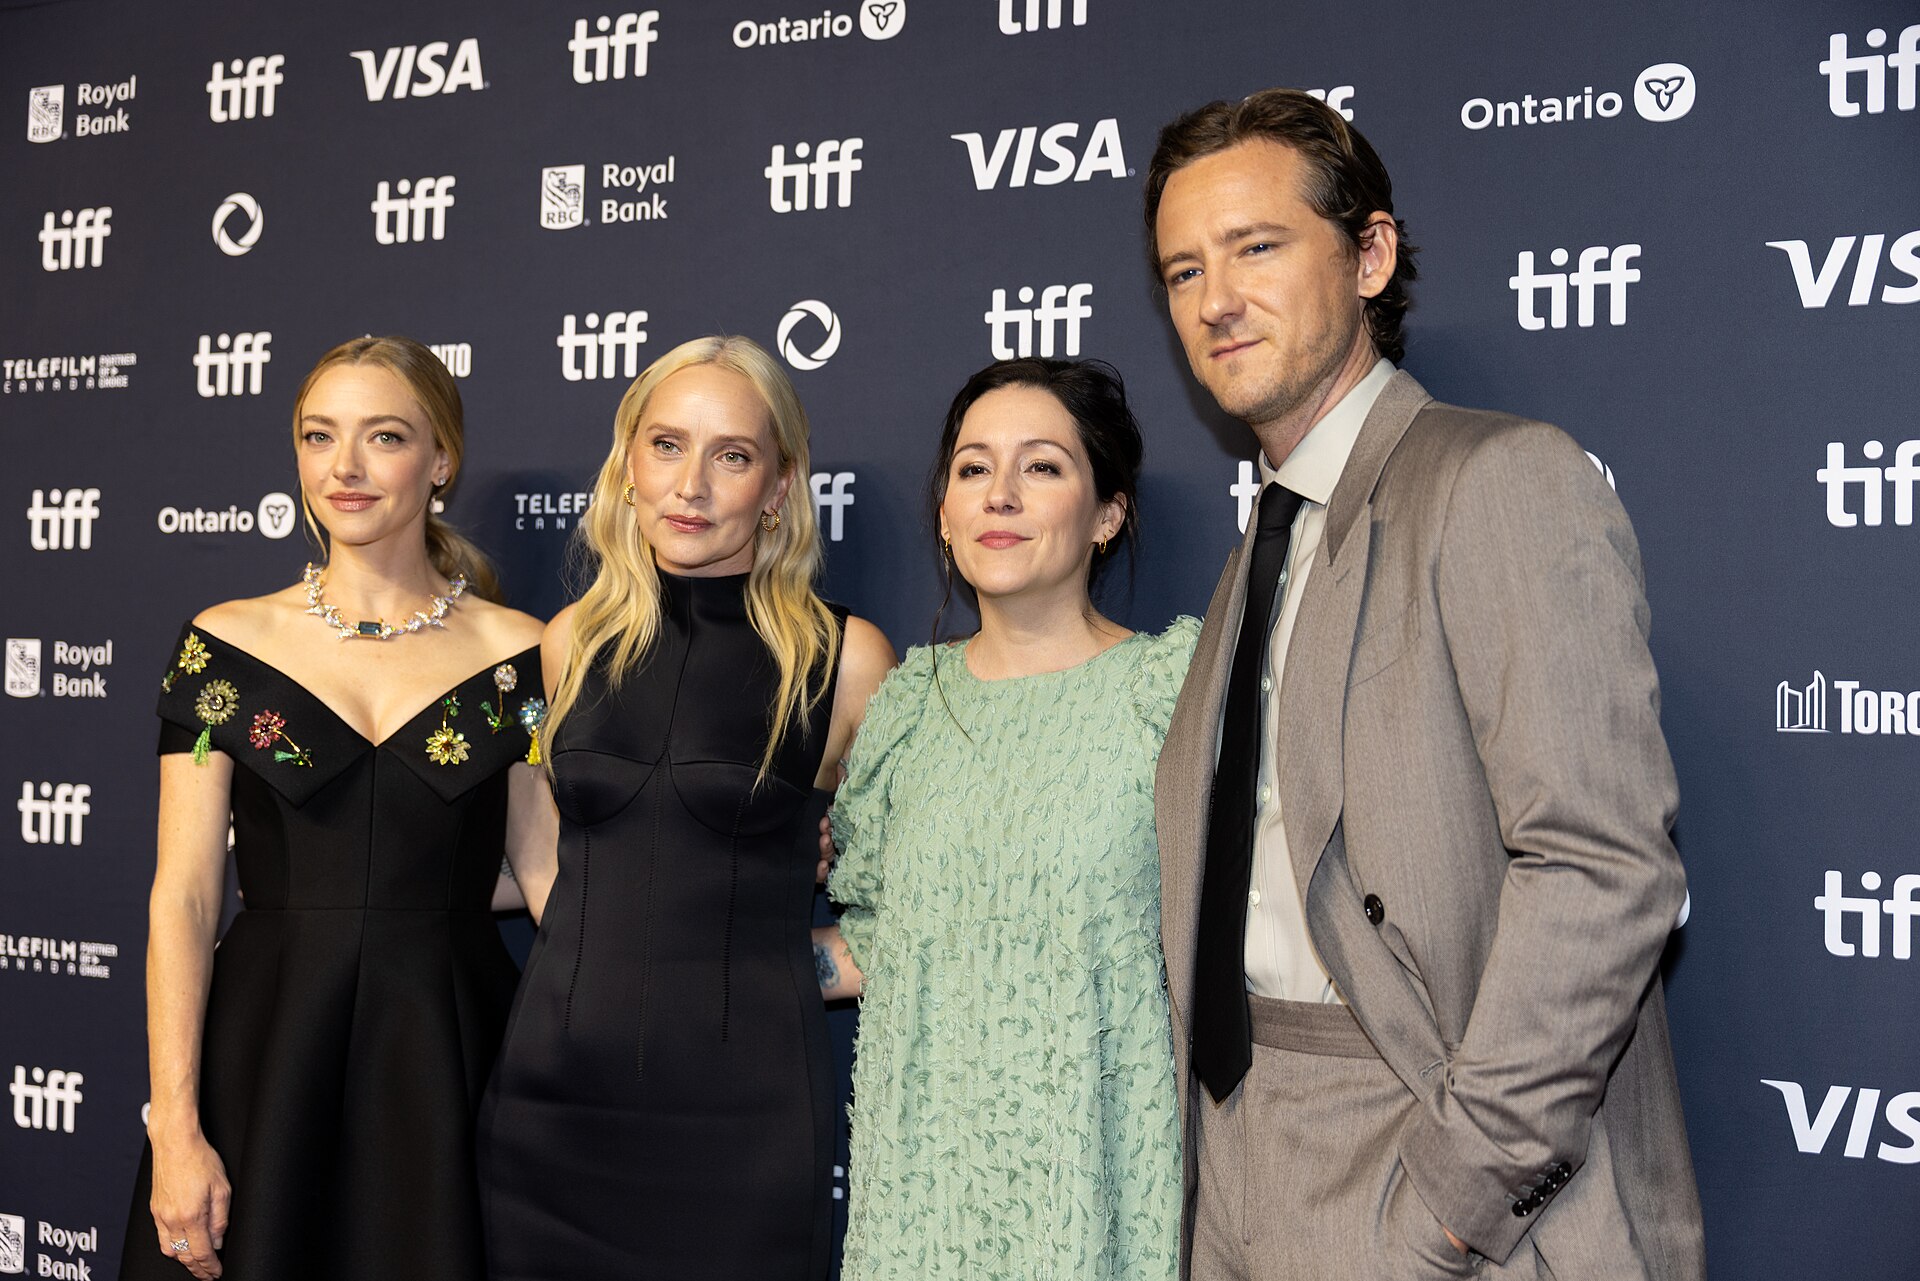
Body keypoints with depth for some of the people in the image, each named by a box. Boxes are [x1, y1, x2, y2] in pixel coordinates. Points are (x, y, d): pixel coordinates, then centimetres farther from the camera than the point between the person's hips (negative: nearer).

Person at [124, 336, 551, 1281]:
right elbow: (182, 896, -2)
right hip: (264, 1059, 0)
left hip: (449, 1058, 0)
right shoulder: (226, 644, 1)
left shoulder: (519, 654, 0)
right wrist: (174, 1130, -7)